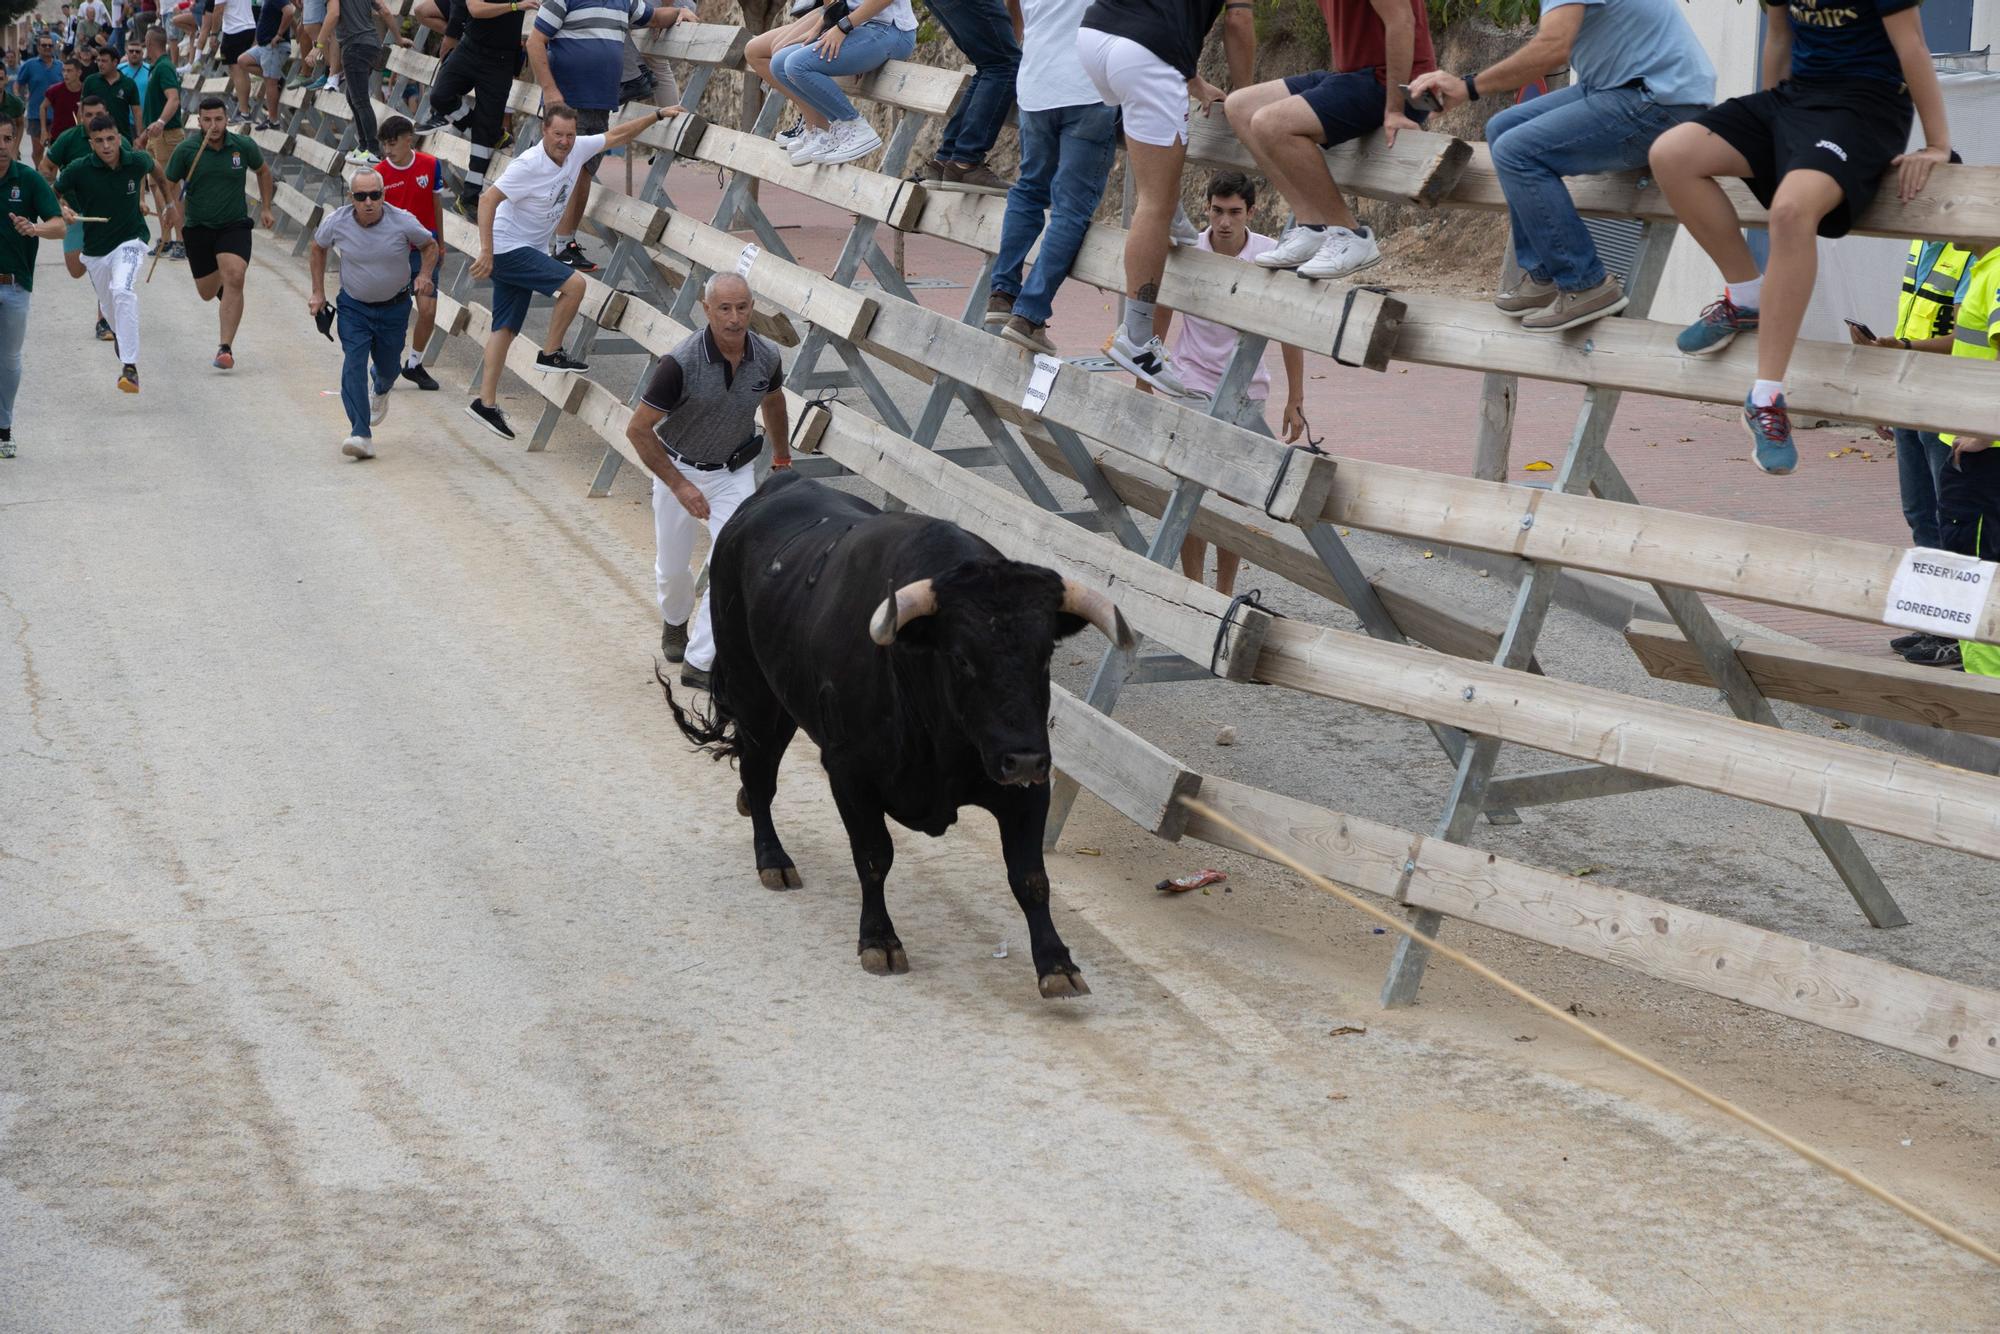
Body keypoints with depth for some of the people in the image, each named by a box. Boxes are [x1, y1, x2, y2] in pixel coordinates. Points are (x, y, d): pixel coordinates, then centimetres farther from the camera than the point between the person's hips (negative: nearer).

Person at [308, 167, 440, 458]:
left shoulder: (402, 222, -18)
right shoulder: (337, 222, -15)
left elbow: (430, 245, 2)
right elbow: (318, 249, 7)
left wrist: (424, 275, -16)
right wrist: (318, 292, 6)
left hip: (394, 306, 0)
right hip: (354, 306, 0)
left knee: (387, 366, 14)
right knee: (353, 365, -18)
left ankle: (381, 392, 54)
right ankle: (361, 435, -24)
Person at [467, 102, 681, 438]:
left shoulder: (577, 149, -1)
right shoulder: (529, 165, -23)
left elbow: (615, 135, 13)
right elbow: (488, 199, -26)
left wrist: (658, 115, 13)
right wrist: (486, 252, -32)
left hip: (529, 252, 8)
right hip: (507, 248, -8)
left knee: (506, 328, 8)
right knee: (574, 283, -17)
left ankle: (486, 403, 11)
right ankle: (550, 354, -3)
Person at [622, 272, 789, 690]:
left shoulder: (766, 358, -15)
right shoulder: (681, 363, -29)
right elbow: (638, 429, -22)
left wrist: (782, 459, 21)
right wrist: (679, 486, -23)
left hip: (735, 472, 2)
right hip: (679, 467, -2)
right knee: (672, 566, 16)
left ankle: (698, 662, -5)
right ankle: (675, 622, 50)